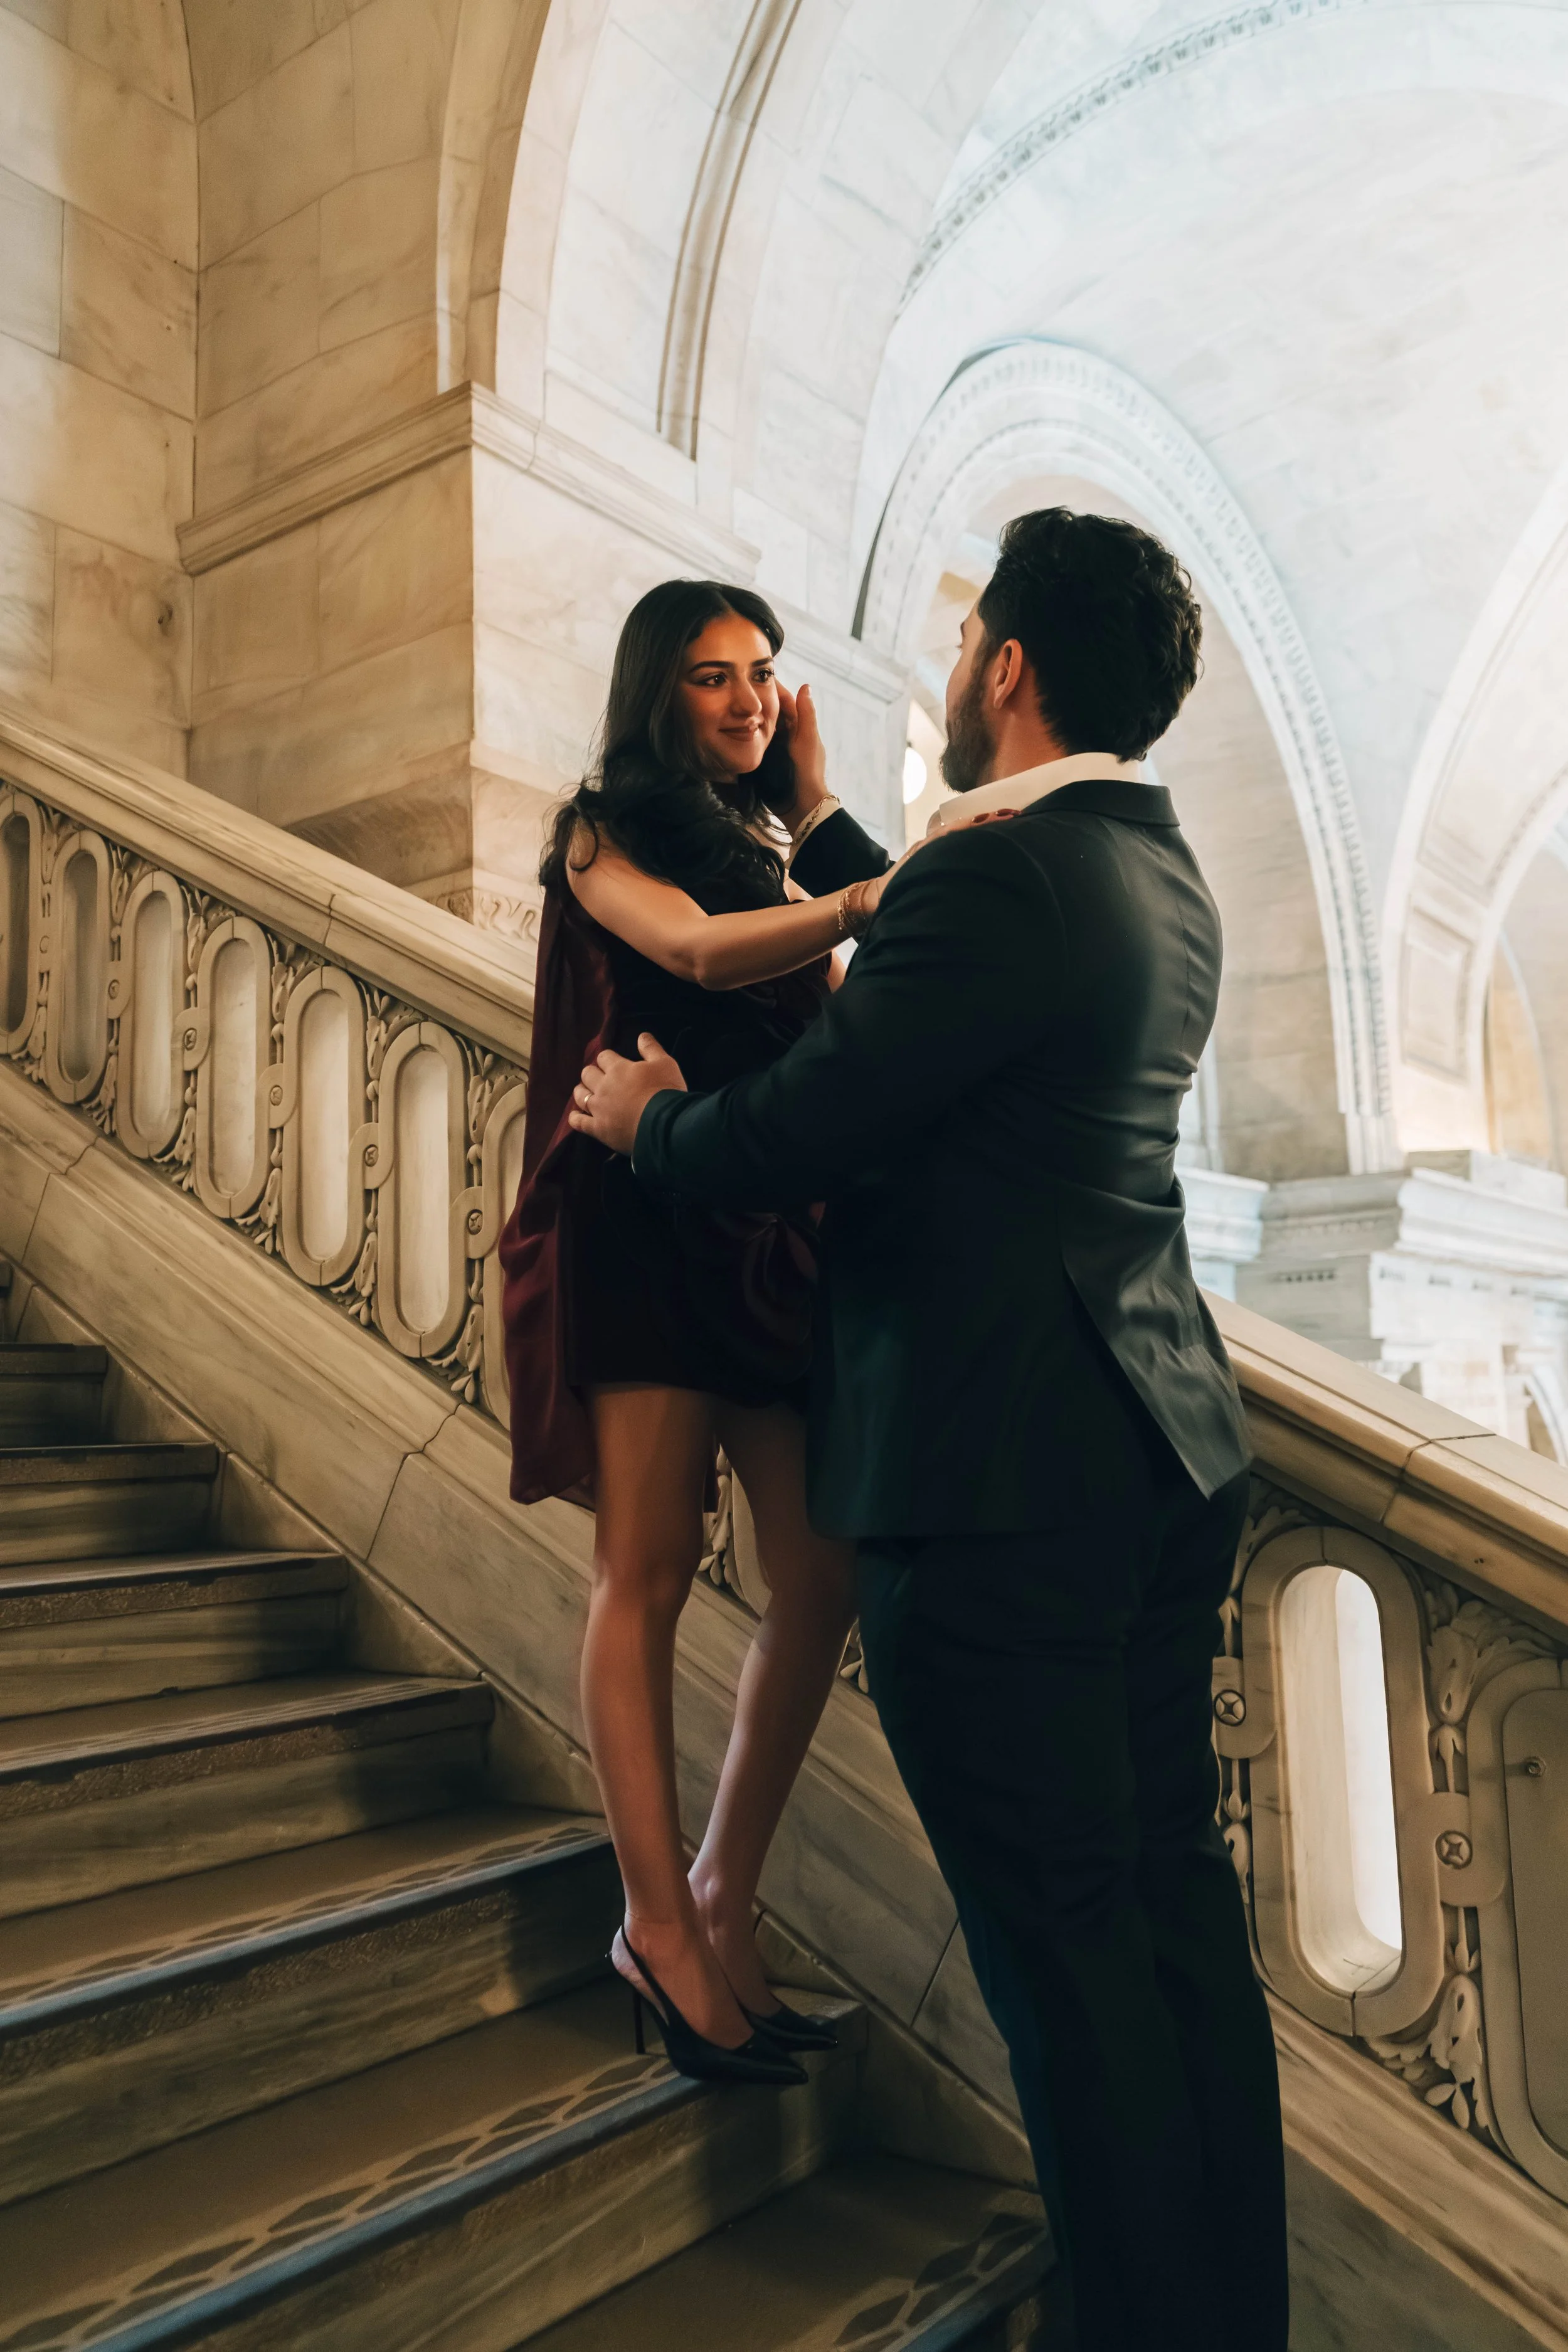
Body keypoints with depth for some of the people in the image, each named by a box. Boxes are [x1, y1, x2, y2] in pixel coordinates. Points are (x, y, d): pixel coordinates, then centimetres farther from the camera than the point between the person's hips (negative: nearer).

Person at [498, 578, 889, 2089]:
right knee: (648, 1569, -5)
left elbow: (849, 1013, 4)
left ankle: (723, 1895, 13)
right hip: (645, 1224, -5)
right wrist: (861, 901, -32)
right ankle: (660, 1928, 6)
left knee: (820, 1582, -1)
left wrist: (817, 806, 8)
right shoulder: (604, 833, 6)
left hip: (776, 1230, 6)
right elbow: (701, 952, -16)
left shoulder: (771, 849, 22)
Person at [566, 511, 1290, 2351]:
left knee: (1069, 1946, 5)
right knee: (1178, 1901, 19)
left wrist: (645, 1119, 5)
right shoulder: (1163, 876, 13)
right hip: (1169, 1456, 10)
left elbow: (785, 1139, -17)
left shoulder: (996, 875, -18)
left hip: (1003, 1489, -10)